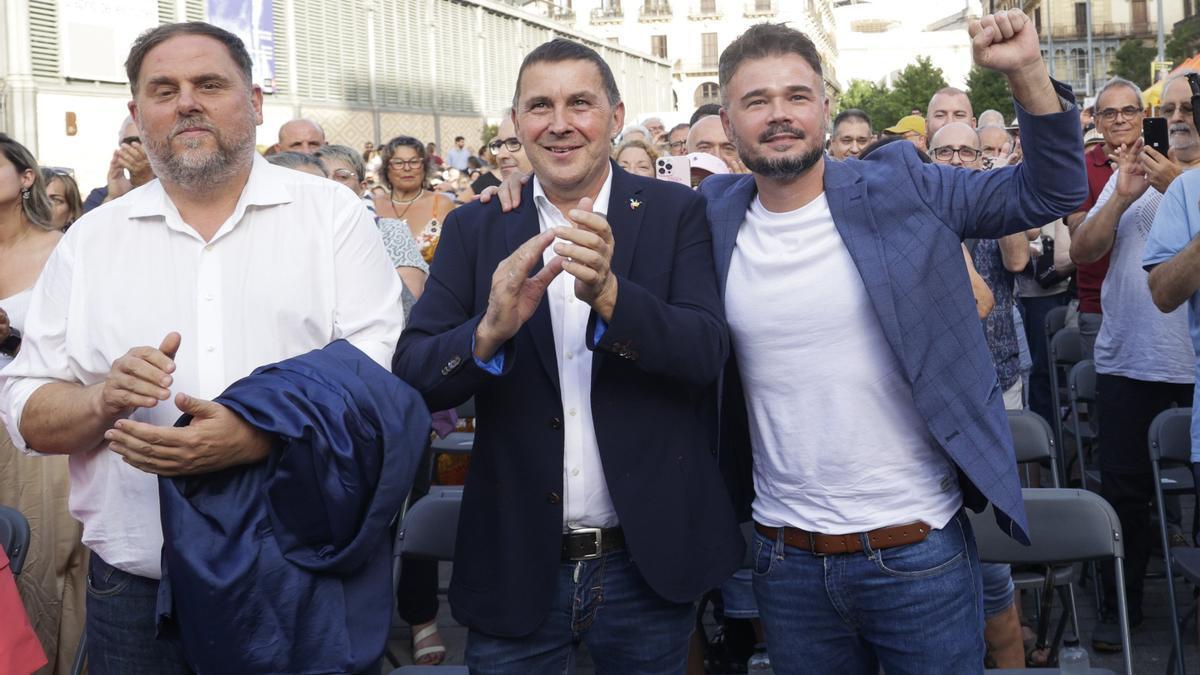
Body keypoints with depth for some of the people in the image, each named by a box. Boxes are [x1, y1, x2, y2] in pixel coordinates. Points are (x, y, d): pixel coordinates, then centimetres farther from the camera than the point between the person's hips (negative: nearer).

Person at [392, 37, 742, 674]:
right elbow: (410, 373, -6)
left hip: (648, 563, 0)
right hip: (514, 567, 1)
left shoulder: (676, 213, -2)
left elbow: (706, 352, -12)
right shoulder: (475, 228, 1)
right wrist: (488, 330, -26)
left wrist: (608, 293, -30)